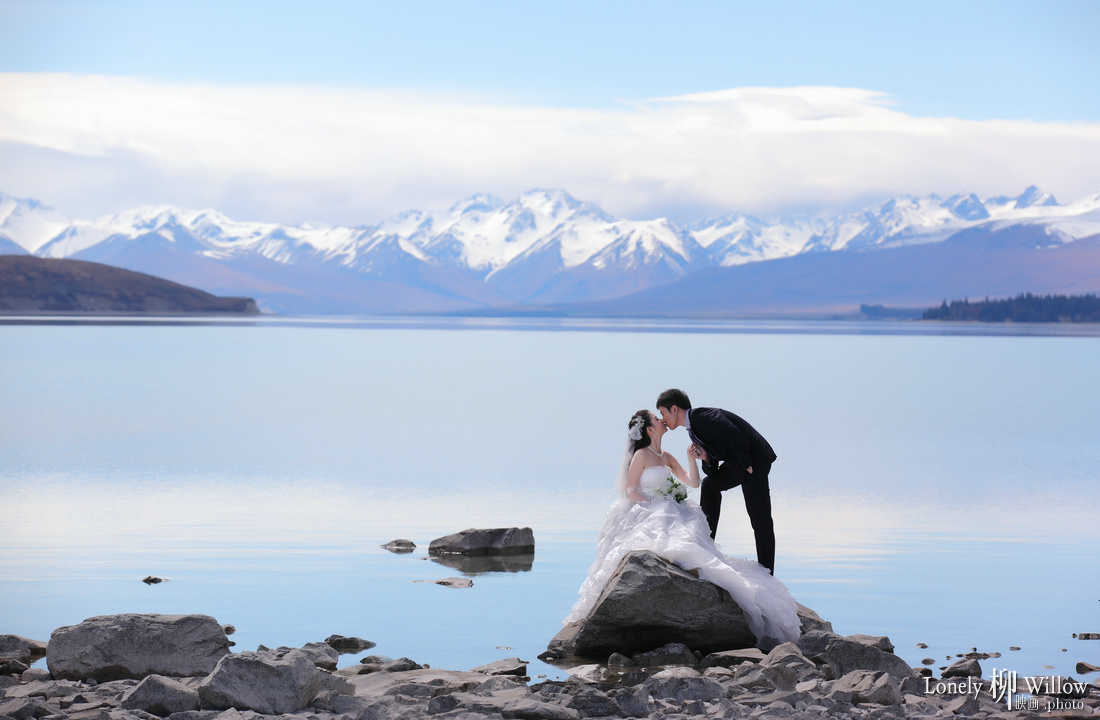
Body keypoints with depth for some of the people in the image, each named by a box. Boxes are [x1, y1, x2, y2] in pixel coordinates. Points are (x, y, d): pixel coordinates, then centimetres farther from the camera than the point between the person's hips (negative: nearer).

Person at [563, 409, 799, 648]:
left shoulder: (666, 457, 20)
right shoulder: (641, 455, -1)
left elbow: (693, 482, 19)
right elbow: (629, 492, -4)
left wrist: (692, 458, 6)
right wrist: (653, 503, -14)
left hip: (669, 516, 7)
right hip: (643, 516, -7)